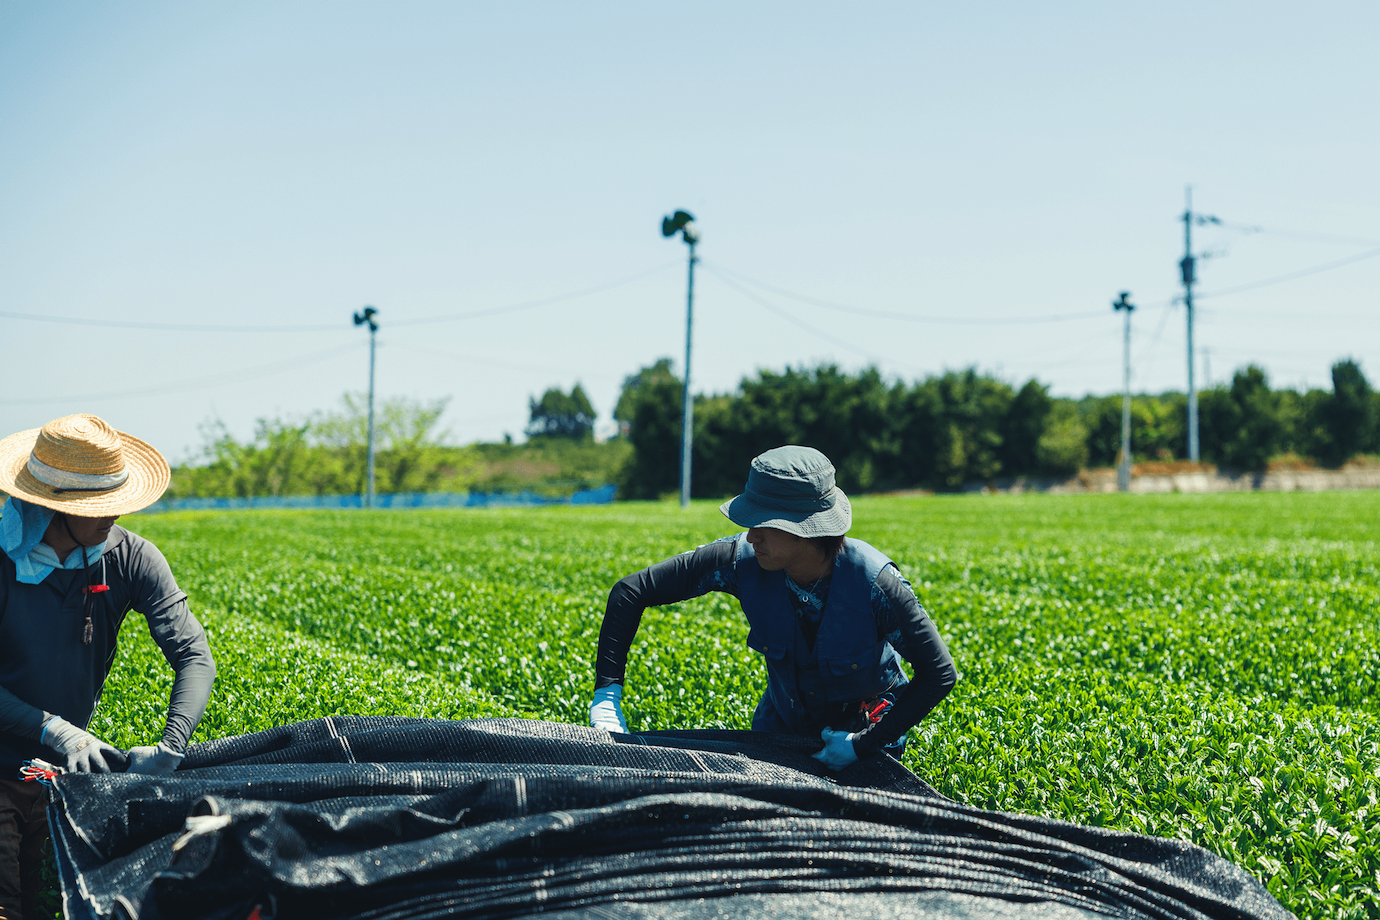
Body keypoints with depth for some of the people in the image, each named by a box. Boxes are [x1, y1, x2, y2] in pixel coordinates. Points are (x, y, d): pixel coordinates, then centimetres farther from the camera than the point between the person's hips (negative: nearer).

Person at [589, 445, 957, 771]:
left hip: (867, 726, -2)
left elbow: (940, 674, -25)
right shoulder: (743, 559, -29)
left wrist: (866, 745, -27)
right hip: (785, 718, 3)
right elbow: (631, 592, -21)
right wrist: (607, 694, -26)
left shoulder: (874, 582, -35)